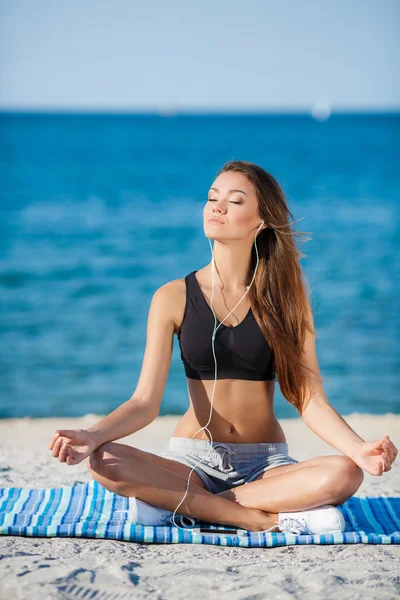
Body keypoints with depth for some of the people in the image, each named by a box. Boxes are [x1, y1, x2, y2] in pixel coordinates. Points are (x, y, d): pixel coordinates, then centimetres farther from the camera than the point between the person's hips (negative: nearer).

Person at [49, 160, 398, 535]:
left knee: (344, 475, -31)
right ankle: (267, 519, -24)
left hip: (265, 464, 0)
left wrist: (359, 449, -25)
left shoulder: (286, 299, 0)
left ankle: (175, 502, -20)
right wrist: (92, 435, -25)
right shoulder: (174, 297, -1)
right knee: (103, 462, -30)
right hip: (191, 461, 0)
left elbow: (311, 400, -6)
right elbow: (145, 402, -6)